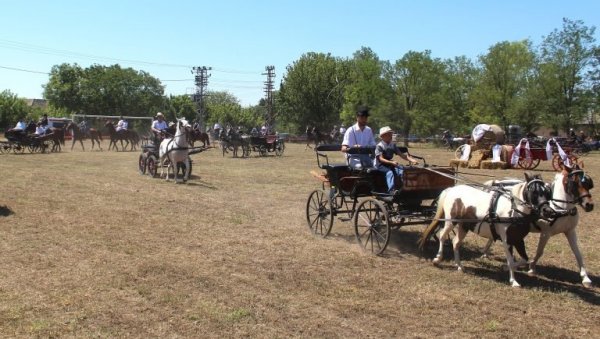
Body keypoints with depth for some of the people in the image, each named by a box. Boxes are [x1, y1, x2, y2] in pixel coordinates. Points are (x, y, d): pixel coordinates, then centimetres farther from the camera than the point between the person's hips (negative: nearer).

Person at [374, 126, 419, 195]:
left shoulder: (393, 145, 11)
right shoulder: (379, 146, -9)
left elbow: (401, 154, 7)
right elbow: (381, 159, -18)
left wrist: (411, 159, -8)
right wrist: (392, 162, -32)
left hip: (390, 163, 6)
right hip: (380, 165, -6)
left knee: (401, 170, -22)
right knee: (389, 172, -34)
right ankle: (391, 189, -47)